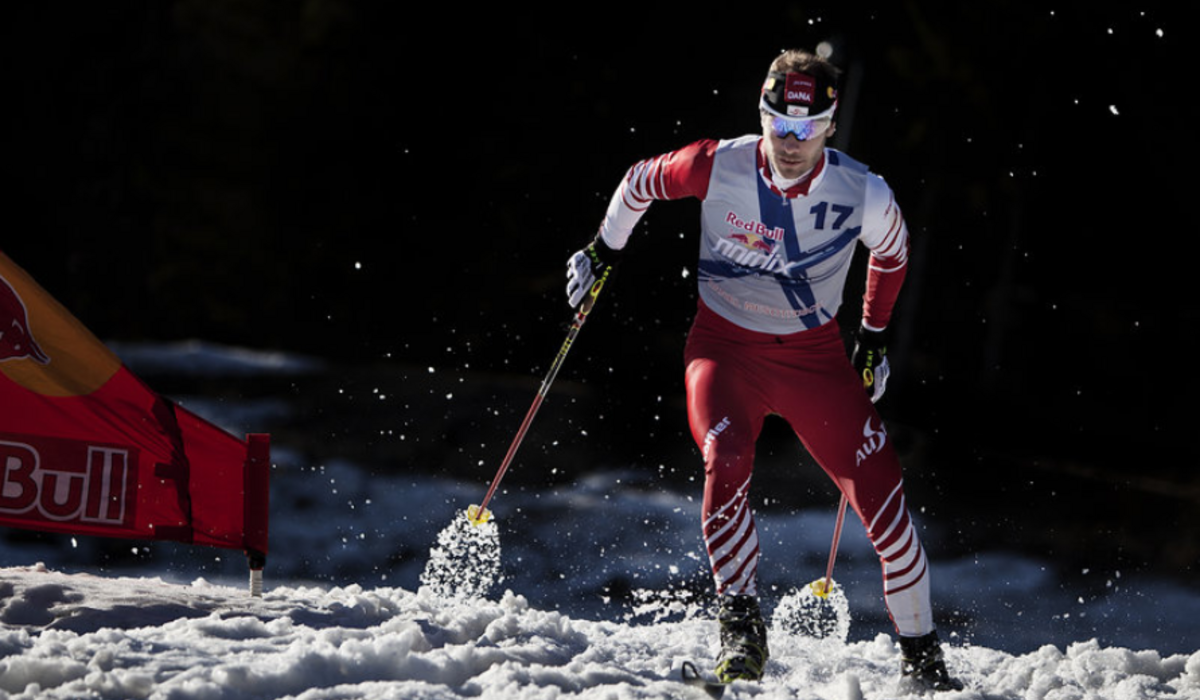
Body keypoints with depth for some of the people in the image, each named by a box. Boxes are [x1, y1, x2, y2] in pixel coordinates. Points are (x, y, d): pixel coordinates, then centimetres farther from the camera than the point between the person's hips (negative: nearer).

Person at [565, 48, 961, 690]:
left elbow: (892, 253, 9)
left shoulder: (863, 195, -15)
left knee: (881, 496, -5)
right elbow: (641, 182, 3)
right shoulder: (717, 167, -18)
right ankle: (740, 628, -19)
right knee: (725, 462, -30)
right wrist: (604, 250, 15)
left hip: (816, 355, 1)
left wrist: (874, 335, 17)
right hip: (725, 346, -1)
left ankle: (921, 655, 11)